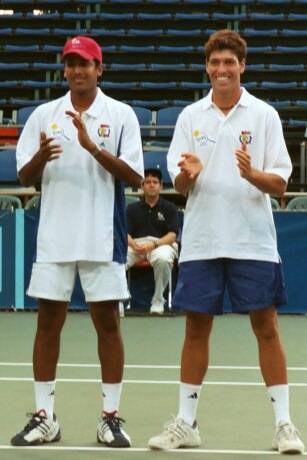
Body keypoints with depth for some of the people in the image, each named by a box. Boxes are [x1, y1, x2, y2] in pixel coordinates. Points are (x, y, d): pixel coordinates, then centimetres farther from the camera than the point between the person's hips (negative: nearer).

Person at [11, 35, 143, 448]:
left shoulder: (121, 115, 0)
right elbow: (25, 177, 7)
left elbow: (134, 177, -8)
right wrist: (40, 156, -16)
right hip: (54, 236, 2)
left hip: (103, 238, -2)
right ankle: (44, 417, 11)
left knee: (107, 322, 2)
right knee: (48, 321, 4)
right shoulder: (44, 115, 7)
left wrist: (92, 146, -19)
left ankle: (111, 417, 10)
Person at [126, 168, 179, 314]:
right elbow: (126, 234, 8)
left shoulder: (169, 208, 10)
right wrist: (134, 245, -16)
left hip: (162, 243, -2)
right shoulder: (132, 208, 16)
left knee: (163, 258, -40)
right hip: (136, 244, 2)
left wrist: (153, 244, -20)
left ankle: (158, 301, -20)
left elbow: (172, 235, -1)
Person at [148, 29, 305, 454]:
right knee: (196, 328, 5)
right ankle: (186, 423, 14)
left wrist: (253, 174, -22)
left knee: (266, 328, -1)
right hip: (201, 241, 2)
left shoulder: (264, 115, 0)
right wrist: (188, 174, -16)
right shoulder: (191, 116, 7)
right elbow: (178, 184, 6)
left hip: (253, 242, -2)